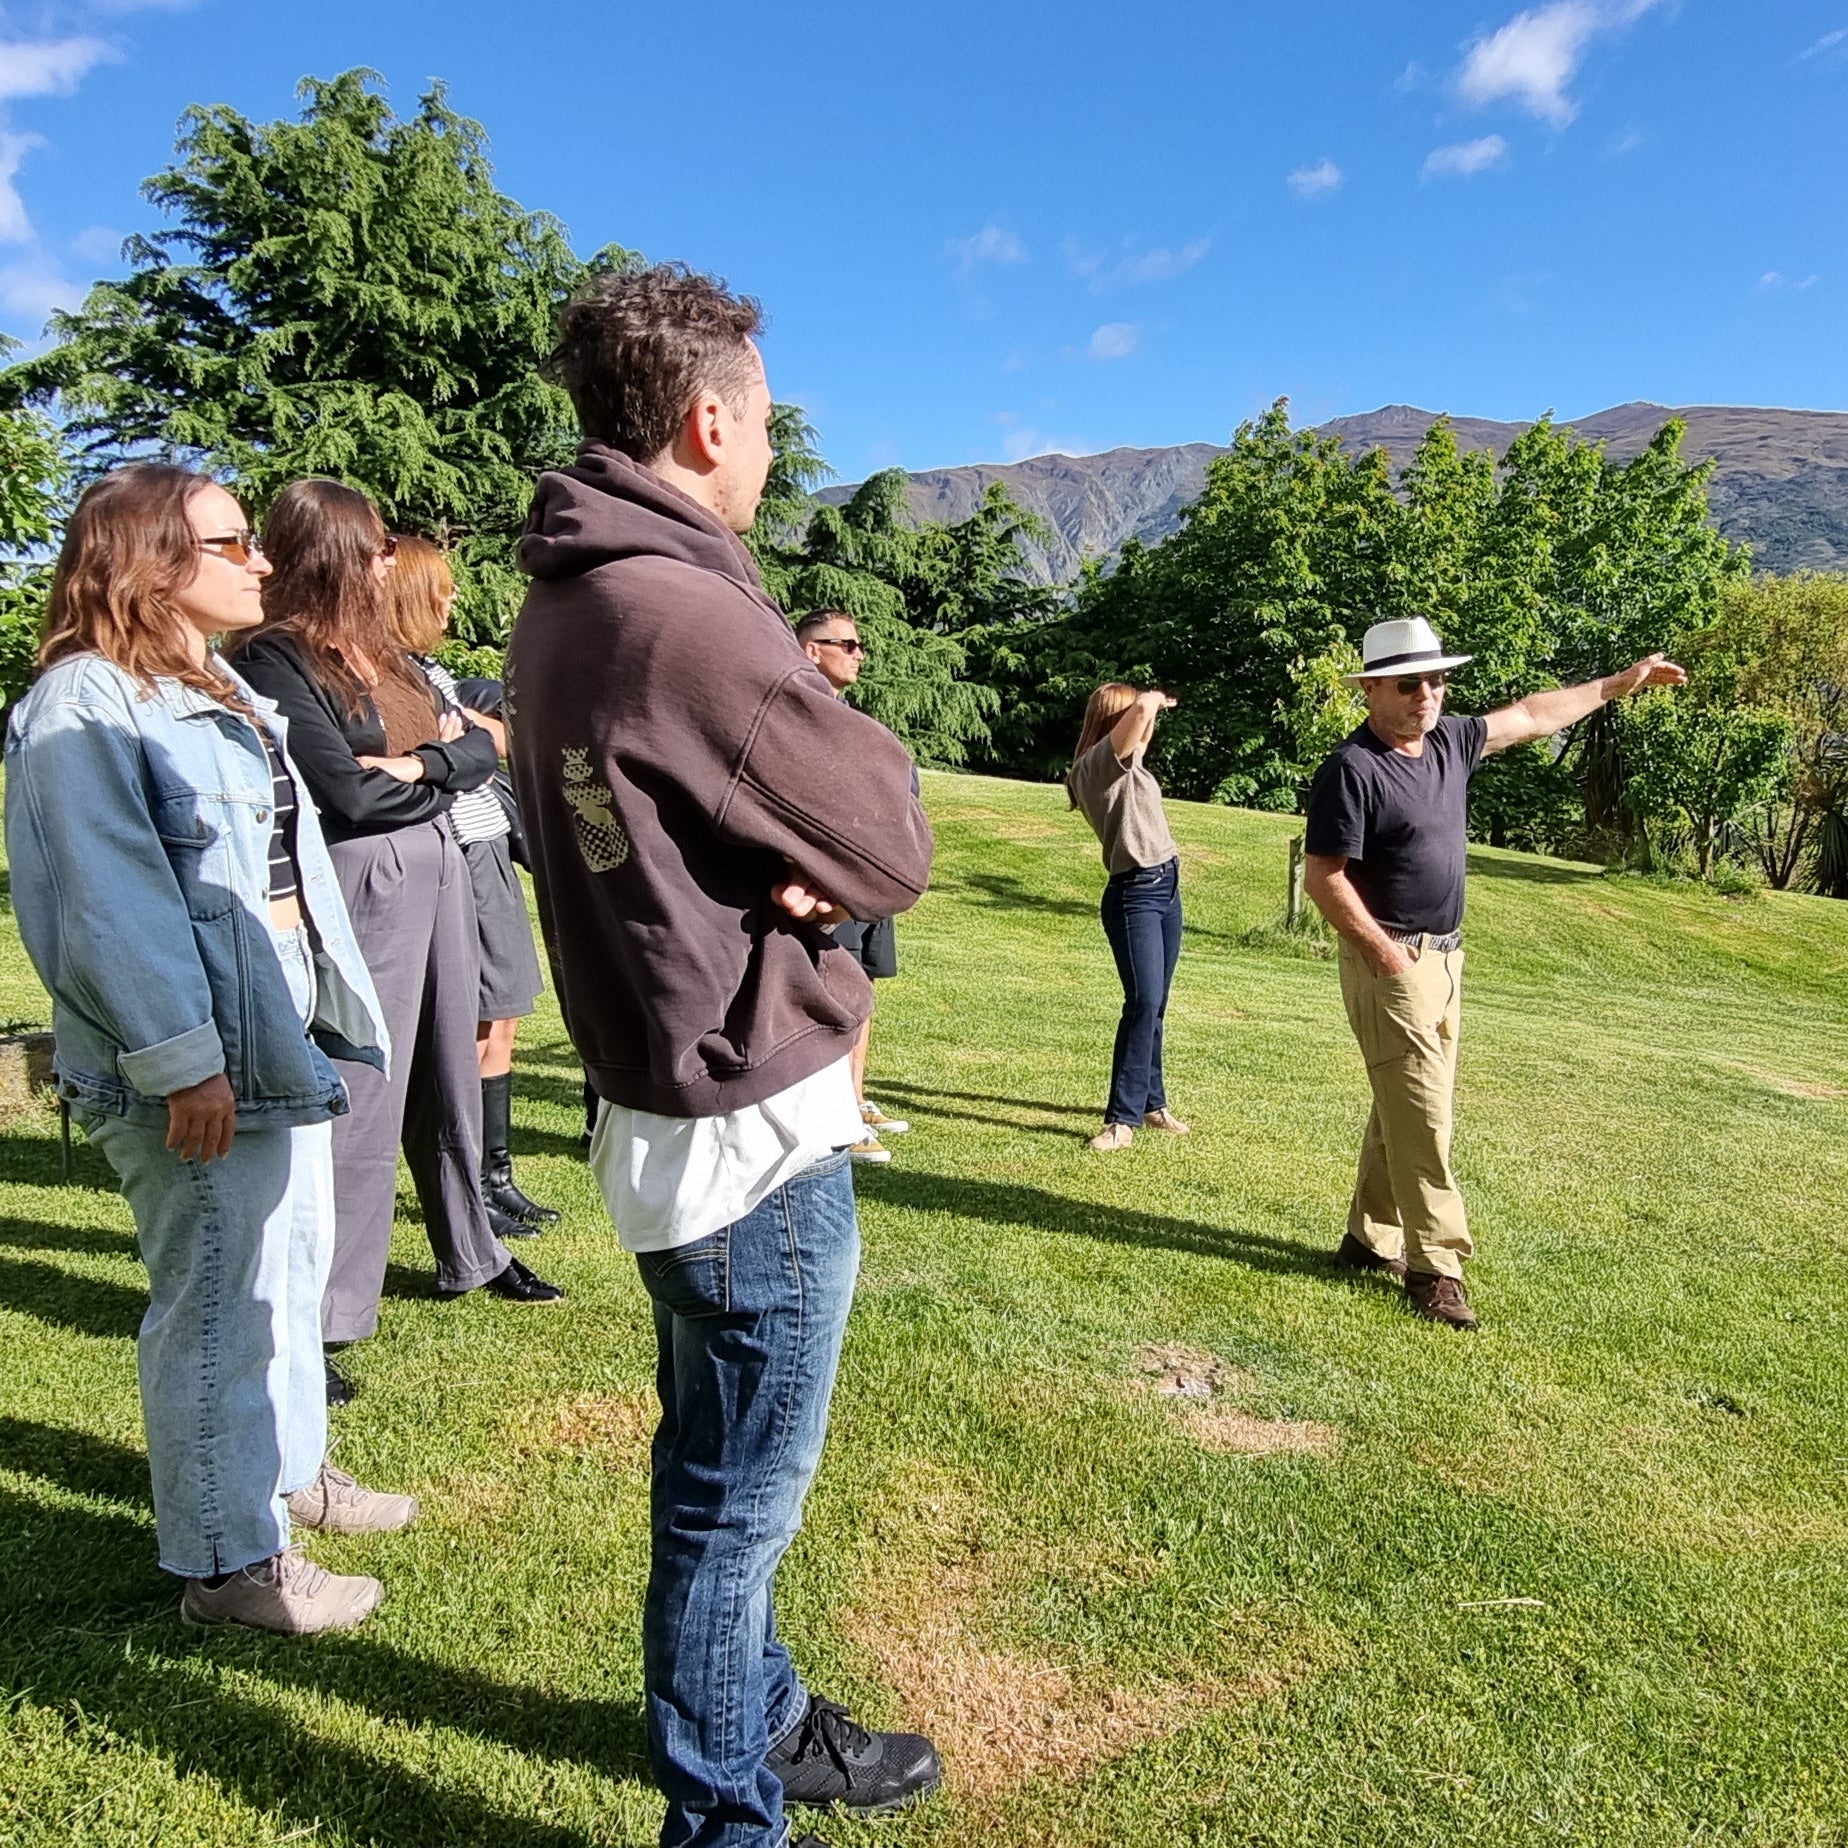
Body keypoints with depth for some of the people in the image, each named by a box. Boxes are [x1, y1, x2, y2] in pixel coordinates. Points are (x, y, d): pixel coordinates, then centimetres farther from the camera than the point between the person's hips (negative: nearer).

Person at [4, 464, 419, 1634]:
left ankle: (290, 1469, 39)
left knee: (296, 1264, 20)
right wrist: (182, 1061, -24)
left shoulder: (219, 690, 17)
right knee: (221, 1301, 0)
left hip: (285, 1034, 10)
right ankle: (230, 1560, 17)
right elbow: (111, 900, -21)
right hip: (203, 1066, -10)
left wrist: (328, 1008, 16)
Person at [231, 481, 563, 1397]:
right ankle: (317, 1315, 8)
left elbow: (481, 750, 9)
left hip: (438, 872, 8)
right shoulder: (276, 659, -10)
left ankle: (470, 1254, 33)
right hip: (364, 885, -8)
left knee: (449, 1079, 17)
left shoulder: (383, 650, 14)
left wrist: (415, 764, -11)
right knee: (359, 1093, -4)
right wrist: (441, 764, -3)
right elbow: (347, 792, -19)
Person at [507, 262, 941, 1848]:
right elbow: (894, 850, -17)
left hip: (669, 1093, 10)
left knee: (718, 1473, 25)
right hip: (756, 1129, -10)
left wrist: (786, 872, -9)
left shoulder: (560, 608, 6)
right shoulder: (687, 616, -24)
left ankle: (760, 1716, 47)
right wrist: (847, 736, 1)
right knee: (740, 1496, 9)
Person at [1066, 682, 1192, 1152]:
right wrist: (1154, 699, -6)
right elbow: (1141, 711, -26)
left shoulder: (1126, 764, 14)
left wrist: (1154, 707, 26)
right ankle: (1122, 1118, -12)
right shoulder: (1097, 764, -14)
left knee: (1154, 1006, 13)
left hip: (1166, 887, 10)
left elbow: (1142, 736, 39)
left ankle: (1151, 1101, 23)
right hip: (1134, 893, -9)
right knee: (1144, 1003, -15)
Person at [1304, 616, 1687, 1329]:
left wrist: (1619, 684, 28)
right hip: (1390, 962, -8)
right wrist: (1384, 952, -20)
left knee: (1402, 1105, 14)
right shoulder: (1352, 769, -16)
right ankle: (1434, 1263, 2)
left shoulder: (1449, 740, 8)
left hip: (1444, 957, 9)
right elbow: (1323, 877, -18)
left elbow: (1531, 715, 23)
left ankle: (1370, 1239, 26)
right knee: (1421, 1115, -7)